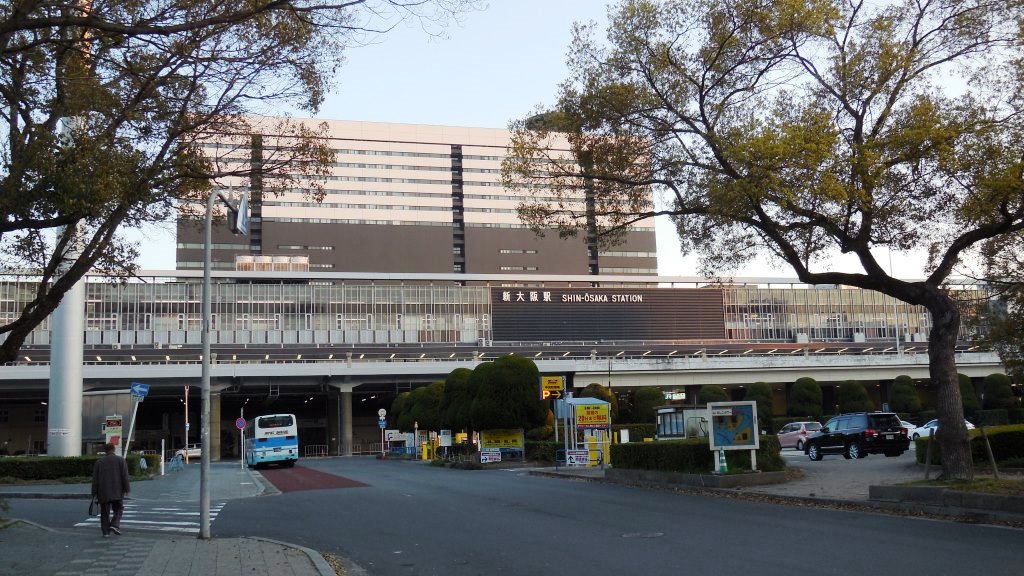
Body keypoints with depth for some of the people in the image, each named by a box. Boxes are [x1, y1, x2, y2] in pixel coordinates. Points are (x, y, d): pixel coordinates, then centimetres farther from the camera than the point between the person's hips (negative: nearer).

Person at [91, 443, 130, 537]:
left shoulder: (99, 462, 7)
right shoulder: (120, 460, 2)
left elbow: (95, 479, 4)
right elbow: (125, 476, -5)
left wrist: (95, 493, 7)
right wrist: (126, 489, -1)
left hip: (103, 492, 1)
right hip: (117, 491, -1)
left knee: (105, 512, 7)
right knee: (118, 509, 11)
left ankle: (105, 531, 4)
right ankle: (114, 525, -10)